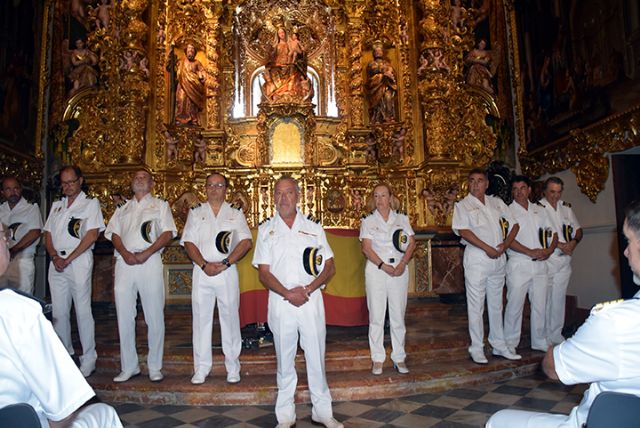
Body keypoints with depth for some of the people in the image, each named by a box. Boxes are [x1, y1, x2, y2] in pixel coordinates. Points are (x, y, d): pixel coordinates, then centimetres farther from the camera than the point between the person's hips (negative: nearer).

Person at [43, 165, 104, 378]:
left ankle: (89, 359, 2)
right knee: (59, 311, 7)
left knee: (83, 310, -4)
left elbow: (92, 235, -8)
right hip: (56, 262, 6)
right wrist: (55, 257, -4)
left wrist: (68, 259, -12)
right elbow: (48, 234, 14)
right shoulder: (56, 205, 19)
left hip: (79, 260, -5)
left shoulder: (90, 203, 1)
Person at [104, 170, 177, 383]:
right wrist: (125, 253, -8)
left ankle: (155, 367, 9)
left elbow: (167, 233, -1)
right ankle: (129, 366, 15)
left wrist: (146, 253, -13)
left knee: (154, 317, -1)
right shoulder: (122, 208, 22)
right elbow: (114, 233, 12)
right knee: (124, 316, 5)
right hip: (124, 263, 4)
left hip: (150, 262, -3)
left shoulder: (160, 205, 12)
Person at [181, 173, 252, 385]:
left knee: (230, 317, 3)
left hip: (227, 272, -1)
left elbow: (246, 242, -3)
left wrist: (225, 264, -13)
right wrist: (205, 265, -12)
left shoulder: (235, 213, 8)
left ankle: (233, 367, 15)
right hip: (202, 271, 1)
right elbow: (189, 243, 2)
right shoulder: (196, 212, 11)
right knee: (201, 318, 5)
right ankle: (201, 368, 16)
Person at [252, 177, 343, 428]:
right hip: (280, 302, 0)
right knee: (284, 359, 8)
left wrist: (308, 289, -11)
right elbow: (263, 273, 0)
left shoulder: (313, 228, 7)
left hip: (311, 300, 1)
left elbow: (330, 267, 4)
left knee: (316, 356, 6)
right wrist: (288, 294, -14)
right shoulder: (266, 230, 5)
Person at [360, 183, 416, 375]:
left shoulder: (402, 219, 10)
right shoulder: (368, 221, 5)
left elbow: (411, 243, 3)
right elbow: (367, 248, -4)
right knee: (376, 316, 1)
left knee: (398, 315, 6)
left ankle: (399, 357, 17)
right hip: (376, 270, -1)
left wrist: (403, 264, -12)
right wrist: (383, 266, -15)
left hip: (399, 269, 1)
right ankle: (377, 359, 12)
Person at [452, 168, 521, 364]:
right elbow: (463, 231, -14)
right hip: (476, 258, -5)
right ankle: (477, 349, 7)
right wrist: (487, 248, -16)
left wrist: (505, 244, -2)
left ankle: (499, 346, 24)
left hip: (498, 259, 5)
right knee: (476, 305, -1)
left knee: (496, 304, 13)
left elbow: (514, 224, 15)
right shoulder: (463, 205, -1)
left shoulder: (497, 203, 14)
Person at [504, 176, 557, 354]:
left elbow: (552, 232, 16)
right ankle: (510, 344, 6)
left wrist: (549, 250, -3)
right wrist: (530, 252, -16)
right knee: (515, 304, -3)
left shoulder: (539, 210, 15)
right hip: (518, 264, -5)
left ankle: (540, 342, 23)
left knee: (540, 304, 10)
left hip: (540, 264, 5)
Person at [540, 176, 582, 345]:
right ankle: (544, 337, 5)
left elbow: (578, 229, 17)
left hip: (565, 258, 6)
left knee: (559, 298, 9)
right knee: (545, 298, -5)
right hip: (546, 258, -6)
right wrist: (559, 245, -14)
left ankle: (556, 335, 18)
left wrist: (574, 241, -4)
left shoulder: (566, 207, 15)